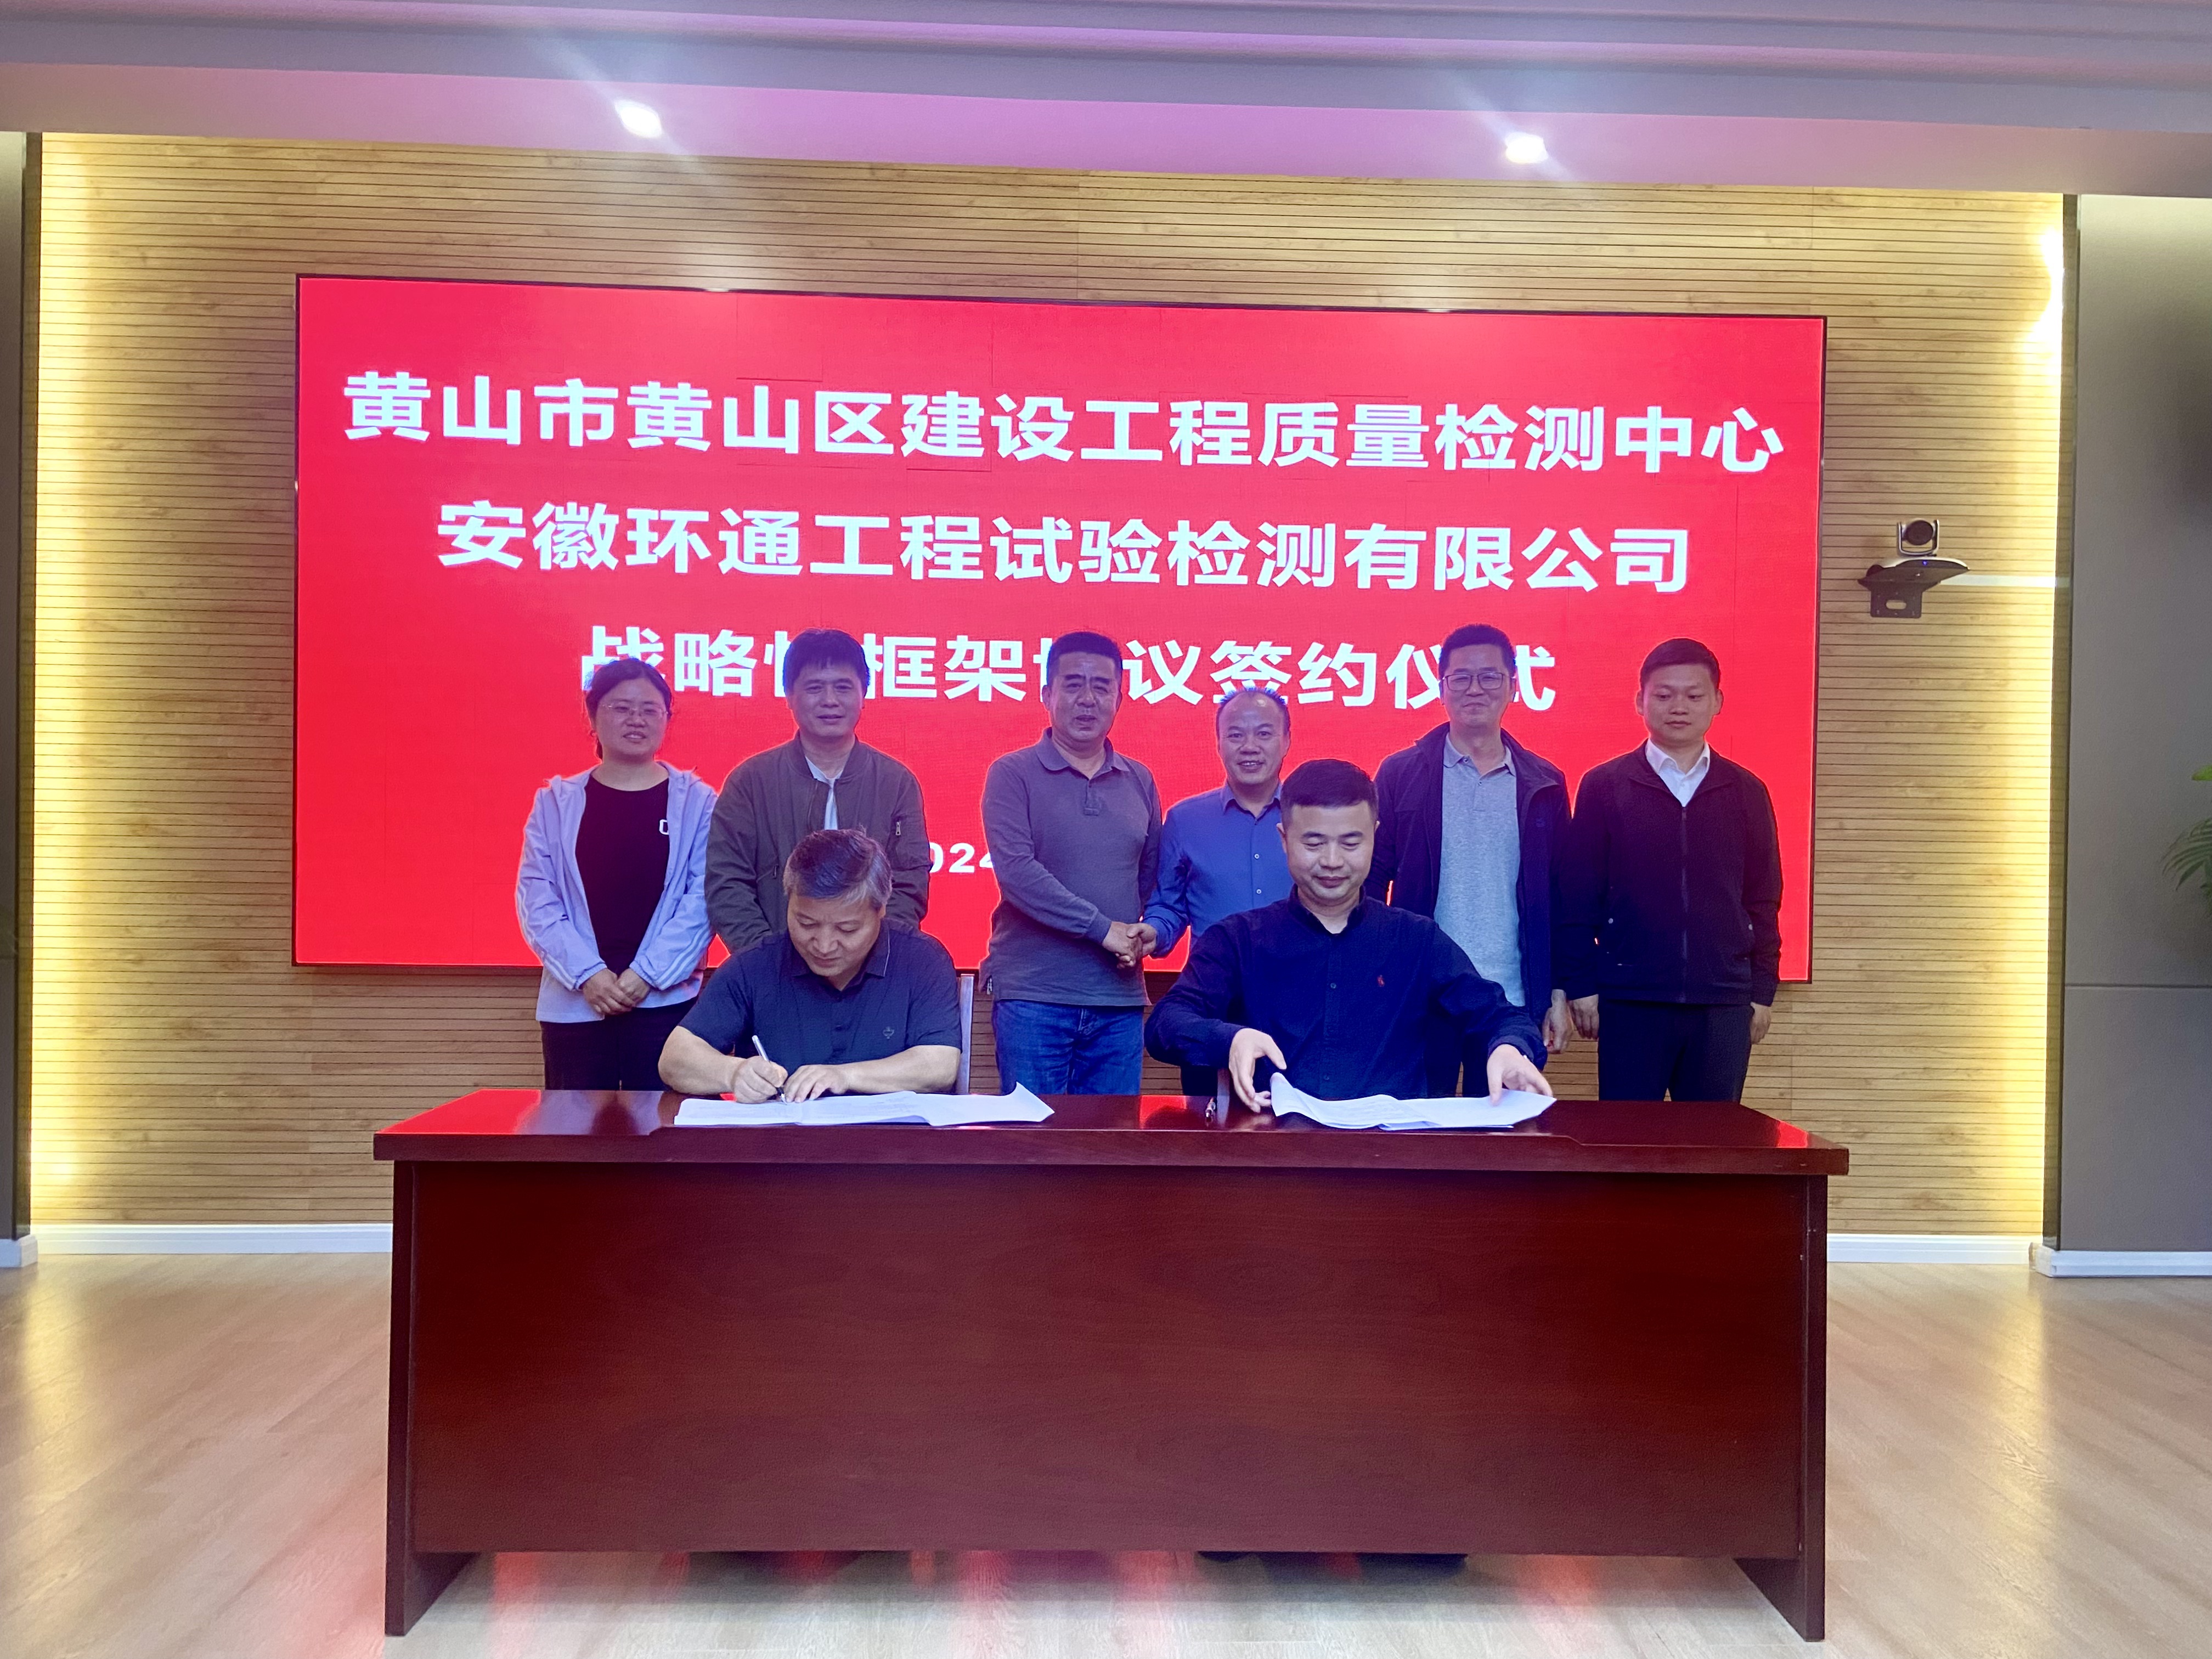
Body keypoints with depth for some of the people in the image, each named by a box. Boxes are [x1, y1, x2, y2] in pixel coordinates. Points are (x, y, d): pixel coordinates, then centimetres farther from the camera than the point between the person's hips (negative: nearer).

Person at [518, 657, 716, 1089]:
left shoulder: (696, 802, 3)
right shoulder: (556, 802, 8)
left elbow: (703, 899, -3)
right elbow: (537, 899, 3)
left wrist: (647, 974, -11)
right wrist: (586, 973, -10)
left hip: (665, 1001, -1)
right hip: (574, 1004, 2)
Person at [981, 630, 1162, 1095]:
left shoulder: (1139, 782, 12)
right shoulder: (1012, 774, -2)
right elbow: (1015, 870, -14)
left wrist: (1151, 932, -2)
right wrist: (1103, 928, -16)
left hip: (1120, 1001, 4)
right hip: (1032, 996, -4)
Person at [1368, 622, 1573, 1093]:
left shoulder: (1544, 785, 7)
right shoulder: (1401, 774, 1)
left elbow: (1559, 895, 9)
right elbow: (1372, 881, 2)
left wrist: (1558, 993, 6)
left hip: (1515, 1004, 2)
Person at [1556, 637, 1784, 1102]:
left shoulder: (1746, 792, 8)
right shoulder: (1603, 786, 1)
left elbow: (1762, 900, 10)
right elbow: (1577, 897, 0)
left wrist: (1763, 991, 6)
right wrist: (1581, 986, -4)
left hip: (1723, 1003, 2)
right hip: (1629, 1001, -2)